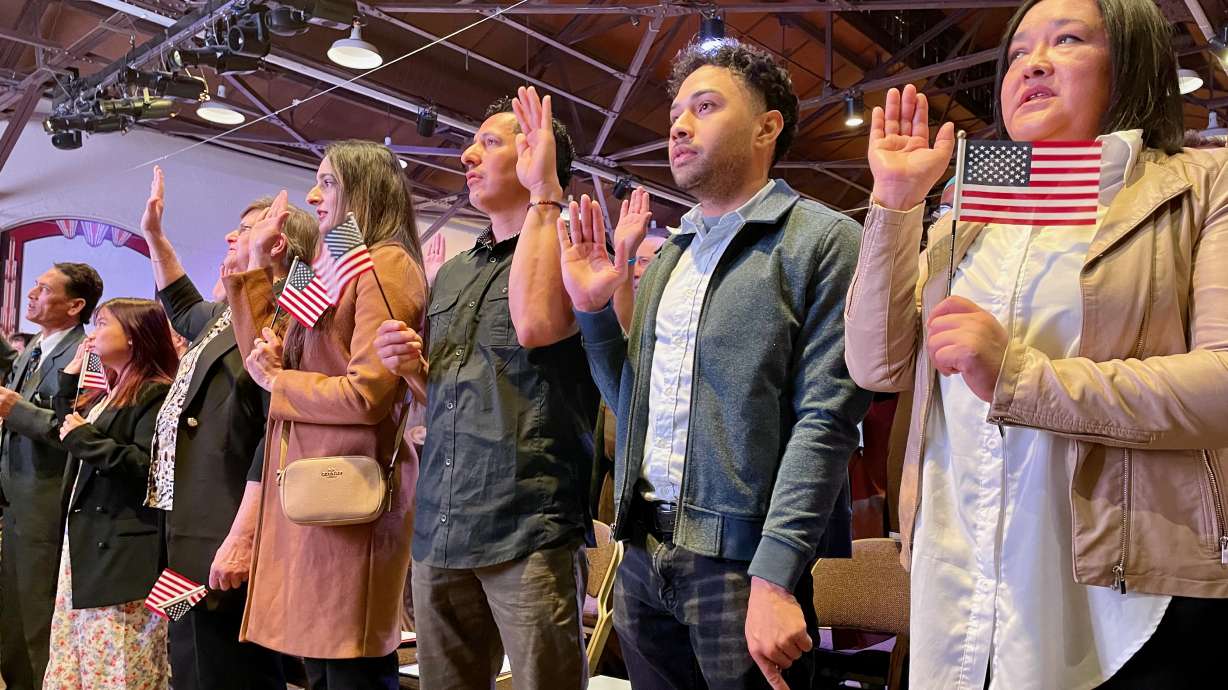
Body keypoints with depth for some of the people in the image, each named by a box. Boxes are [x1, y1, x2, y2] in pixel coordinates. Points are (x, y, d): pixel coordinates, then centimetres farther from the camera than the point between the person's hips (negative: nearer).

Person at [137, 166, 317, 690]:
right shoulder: (227, 313, 19)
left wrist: (243, 538, -26)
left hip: (226, 541, -10)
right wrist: (153, 233, 39)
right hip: (192, 534, 10)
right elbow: (183, 308, 44)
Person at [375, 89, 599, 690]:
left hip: (529, 528, -7)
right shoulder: (451, 273, 18)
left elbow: (533, 326, -26)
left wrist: (543, 194, -16)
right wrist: (411, 364, 2)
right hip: (439, 528, 7)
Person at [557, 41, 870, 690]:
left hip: (740, 557, -6)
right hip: (642, 551, 6)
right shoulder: (667, 255, 14)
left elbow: (826, 419, -14)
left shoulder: (823, 240, -6)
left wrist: (775, 577, -19)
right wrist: (592, 308, 2)